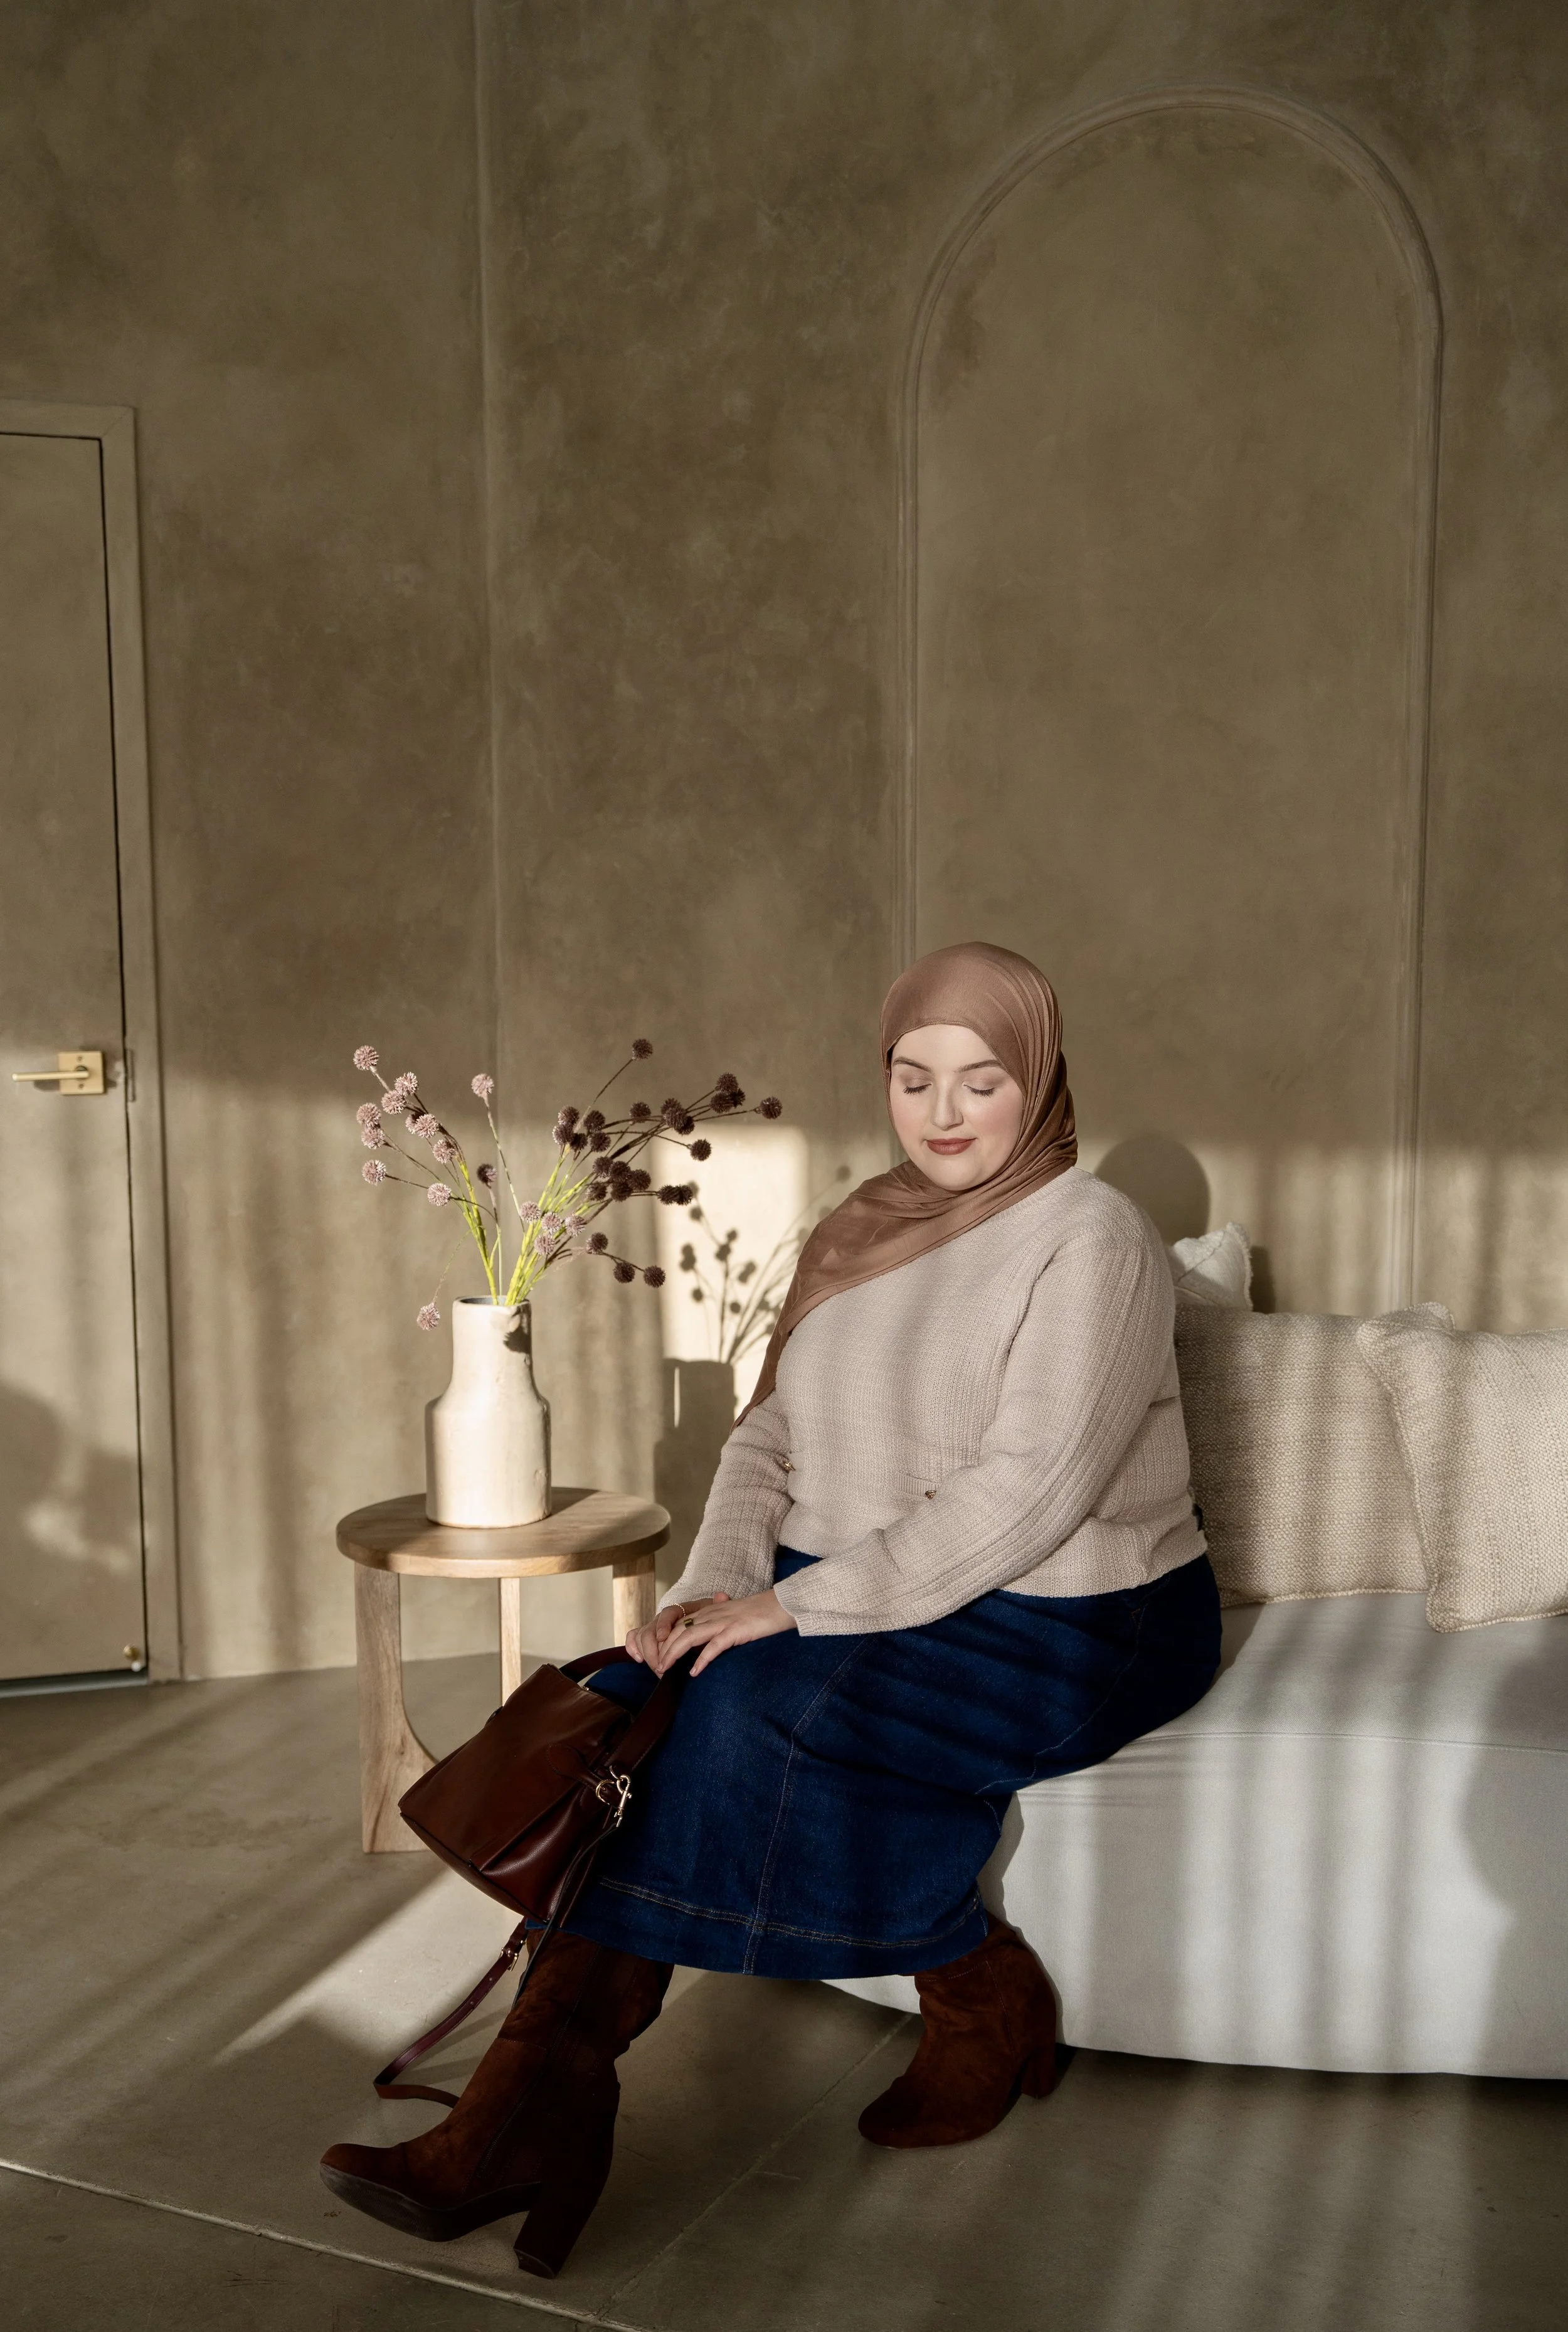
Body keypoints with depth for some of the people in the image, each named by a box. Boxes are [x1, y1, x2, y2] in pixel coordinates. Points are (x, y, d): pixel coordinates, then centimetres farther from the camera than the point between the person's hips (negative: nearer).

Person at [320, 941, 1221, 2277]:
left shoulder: (1091, 1241, -12)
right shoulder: (861, 1232, 10)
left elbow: (1026, 1495, -22)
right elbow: (770, 1437, 7)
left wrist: (799, 1607, -25)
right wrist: (712, 1592, -12)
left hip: (1066, 1624, -6)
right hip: (859, 1599, 6)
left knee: (756, 1714, -28)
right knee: (641, 1708, -20)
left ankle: (984, 2013, -6)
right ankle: (534, 2114, -20)